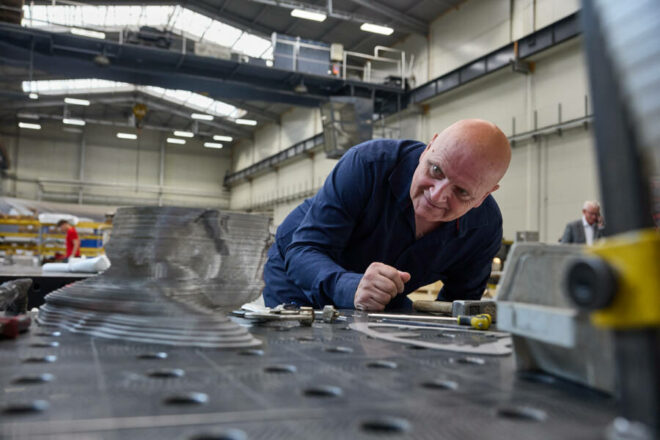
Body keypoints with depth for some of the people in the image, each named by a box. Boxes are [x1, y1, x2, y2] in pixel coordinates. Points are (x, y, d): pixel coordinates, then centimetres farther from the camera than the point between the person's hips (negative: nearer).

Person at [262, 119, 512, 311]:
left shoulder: (486, 227, -19)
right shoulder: (368, 163, -31)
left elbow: (460, 300, -1)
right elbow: (302, 253, -34)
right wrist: (350, 288, -53)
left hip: (387, 305, 2)